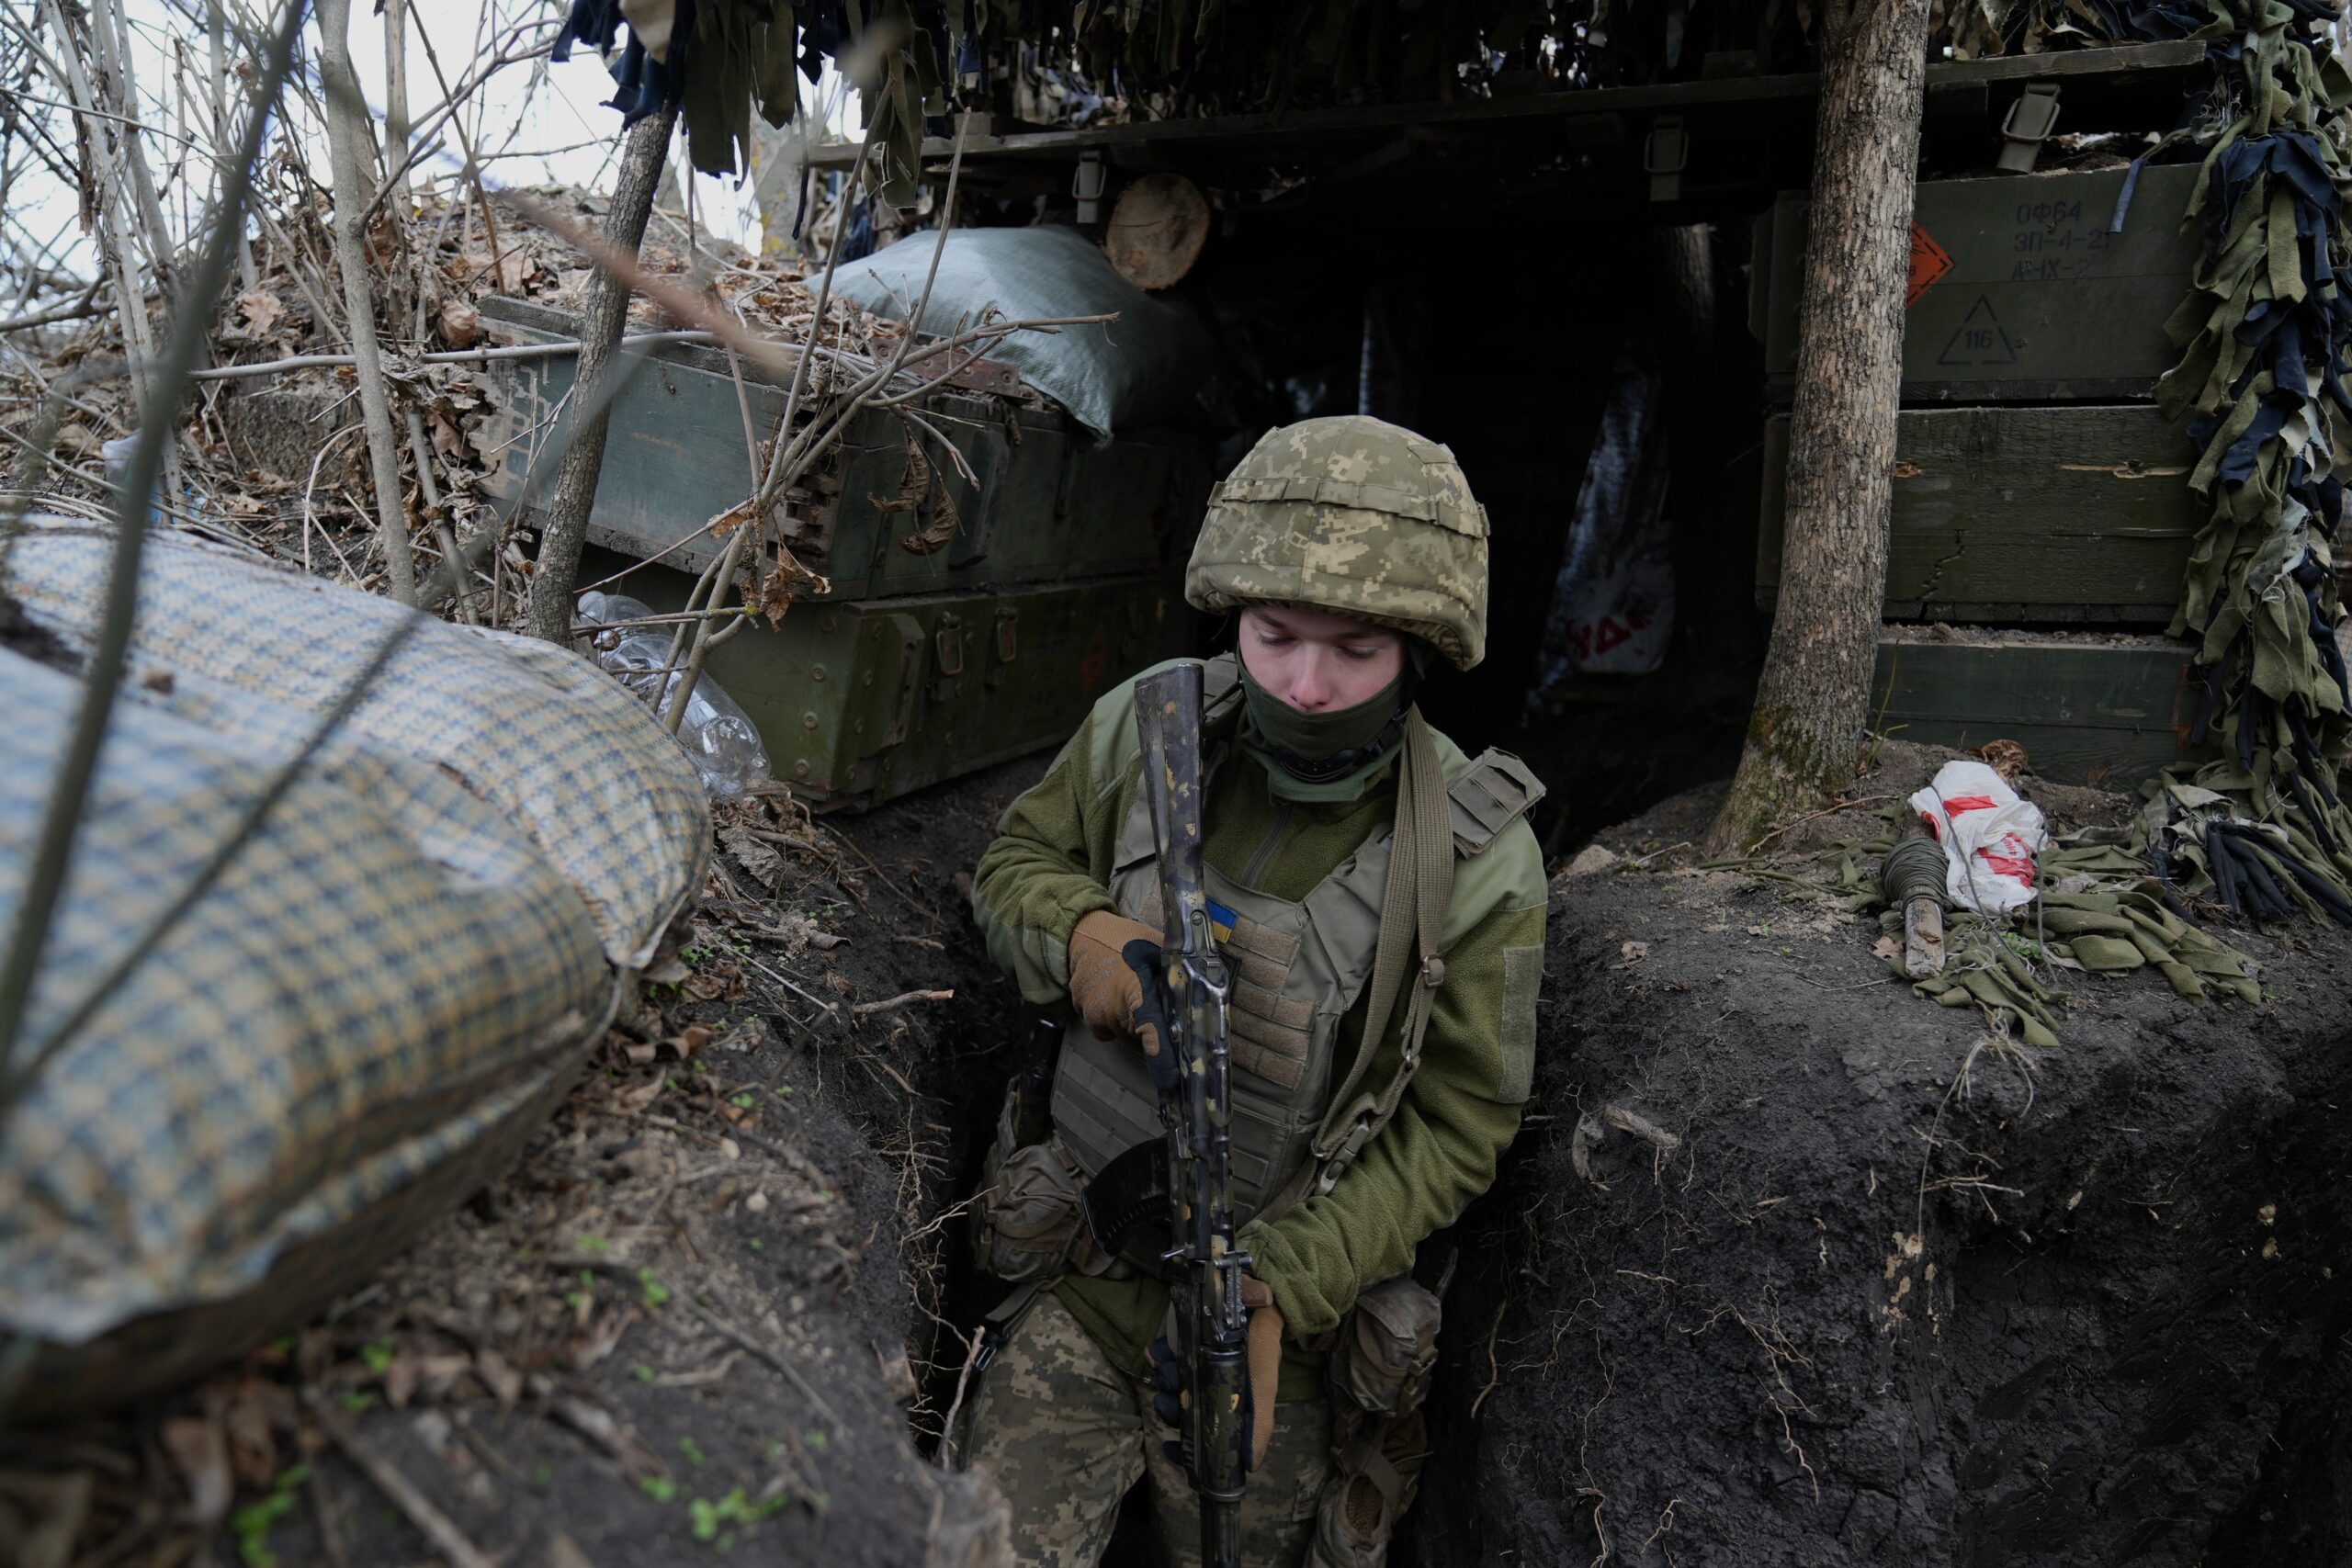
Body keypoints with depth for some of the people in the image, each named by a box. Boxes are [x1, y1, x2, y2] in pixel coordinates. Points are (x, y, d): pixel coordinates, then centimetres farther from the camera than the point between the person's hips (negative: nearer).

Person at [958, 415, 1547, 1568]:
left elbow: (1456, 1126, -12)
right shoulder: (1144, 729, -9)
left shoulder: (1477, 861, -17)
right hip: (1077, 1282, 2)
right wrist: (1082, 936, -18)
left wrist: (1276, 1292, -23)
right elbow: (1017, 859, 6)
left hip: (1285, 1312, -2)